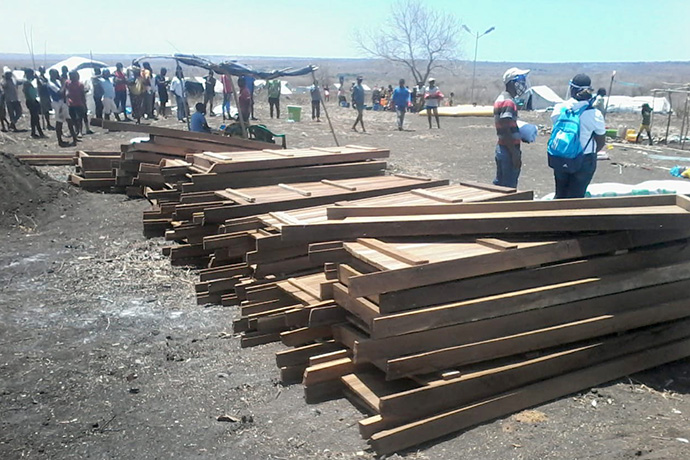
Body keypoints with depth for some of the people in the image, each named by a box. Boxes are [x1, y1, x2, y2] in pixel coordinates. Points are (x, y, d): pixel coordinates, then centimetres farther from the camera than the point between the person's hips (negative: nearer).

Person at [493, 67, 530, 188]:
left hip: (501, 147, 10)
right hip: (508, 150, -10)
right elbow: (505, 132, -22)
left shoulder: (501, 98, 13)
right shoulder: (508, 102, -17)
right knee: (509, 187, -4)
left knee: (499, 183, 16)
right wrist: (515, 153, -21)